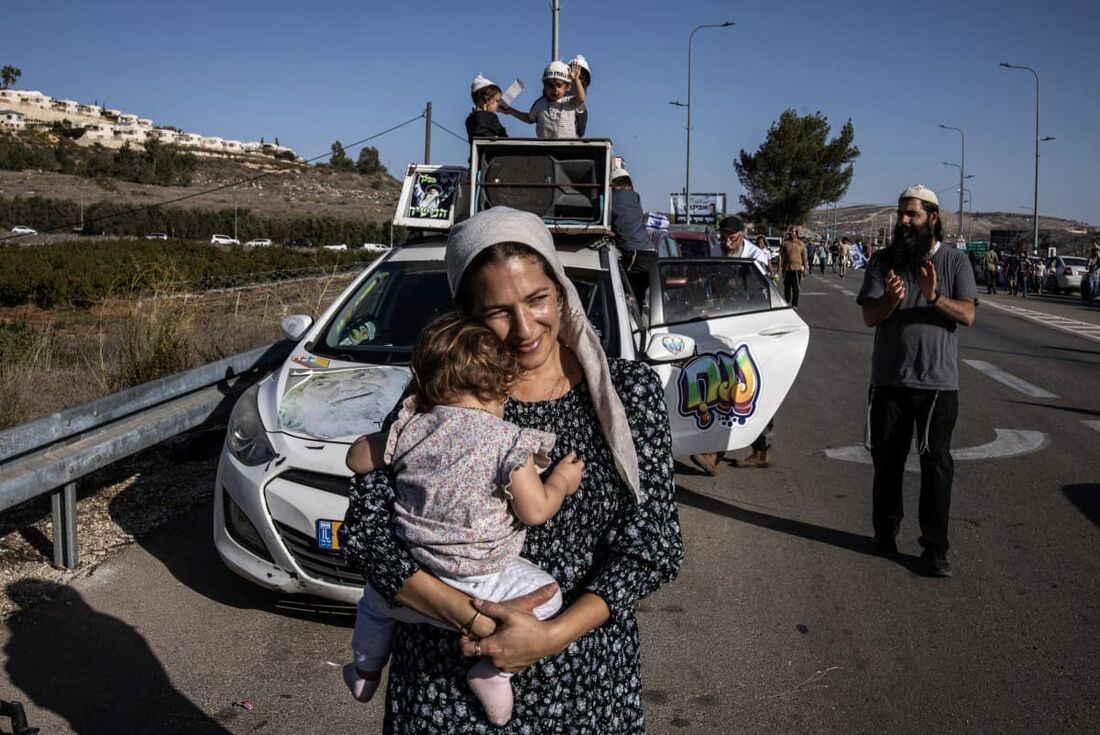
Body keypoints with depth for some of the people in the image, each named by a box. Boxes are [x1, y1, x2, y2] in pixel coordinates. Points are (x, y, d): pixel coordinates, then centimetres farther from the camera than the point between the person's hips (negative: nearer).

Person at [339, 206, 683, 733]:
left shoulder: (628, 391, -6)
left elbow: (653, 545, -9)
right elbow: (363, 528, -13)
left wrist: (554, 634, -20)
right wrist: (474, 620, -23)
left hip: (585, 677, 1)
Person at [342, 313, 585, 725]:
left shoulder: (410, 428, -3)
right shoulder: (510, 442, -14)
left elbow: (357, 460, 10)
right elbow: (534, 511, -13)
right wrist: (561, 481, 6)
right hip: (476, 590, -4)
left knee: (374, 594, 36)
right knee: (547, 596, 14)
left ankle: (365, 667, 51)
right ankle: (493, 669, 1)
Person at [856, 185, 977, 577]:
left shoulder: (954, 261, 1)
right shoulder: (883, 261, 4)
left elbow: (967, 314, -8)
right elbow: (869, 316, -4)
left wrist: (935, 297, -26)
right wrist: (890, 299, -26)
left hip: (939, 382, -1)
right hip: (890, 380, 2)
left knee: (936, 465, -1)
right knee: (887, 460, 11)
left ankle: (935, 548, 6)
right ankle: (885, 531, 29)